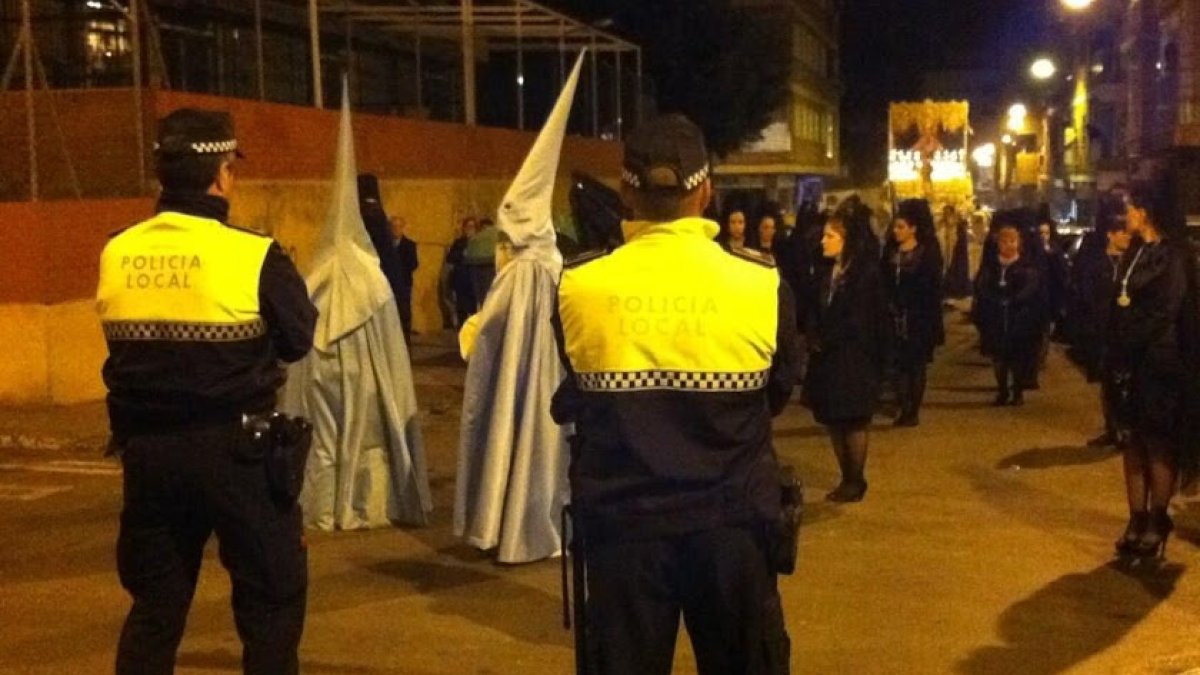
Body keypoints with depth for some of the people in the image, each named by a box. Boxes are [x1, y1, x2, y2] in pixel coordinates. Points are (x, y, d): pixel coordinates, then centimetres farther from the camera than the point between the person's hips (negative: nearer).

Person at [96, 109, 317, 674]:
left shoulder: (116, 255, 0)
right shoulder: (253, 256, -14)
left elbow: (128, 342, 10)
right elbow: (299, 341, -4)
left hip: (146, 448, 5)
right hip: (234, 448, -5)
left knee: (155, 601, 17)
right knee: (273, 593, 11)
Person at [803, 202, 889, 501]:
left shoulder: (866, 271, -10)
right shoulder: (825, 269, 11)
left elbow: (859, 320, -14)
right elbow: (816, 310, 10)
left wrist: (825, 340, -11)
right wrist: (814, 339, -7)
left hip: (854, 358, -7)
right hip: (827, 357, 7)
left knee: (853, 423, 1)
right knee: (833, 422, 9)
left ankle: (856, 481, 12)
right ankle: (847, 479, 19)